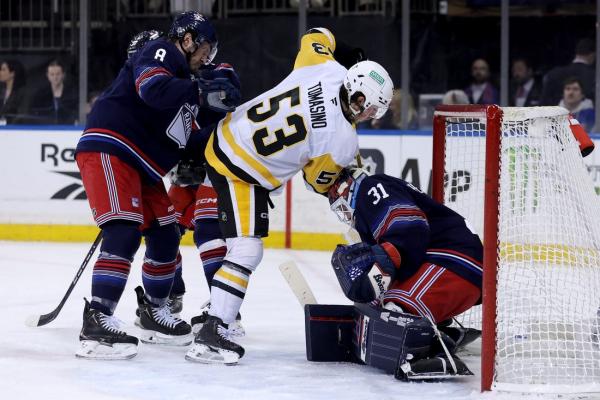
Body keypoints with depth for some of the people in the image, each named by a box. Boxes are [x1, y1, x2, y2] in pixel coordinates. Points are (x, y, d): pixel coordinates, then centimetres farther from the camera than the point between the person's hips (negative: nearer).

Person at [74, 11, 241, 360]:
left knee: (165, 237, 15)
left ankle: (154, 313, 33)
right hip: (109, 150, -10)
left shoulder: (183, 80, 24)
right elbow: (152, 88, -27)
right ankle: (97, 323, -30)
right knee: (124, 233, -23)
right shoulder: (159, 53, -4)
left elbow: (188, 143, 21)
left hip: (142, 168, 10)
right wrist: (201, 93, -33)